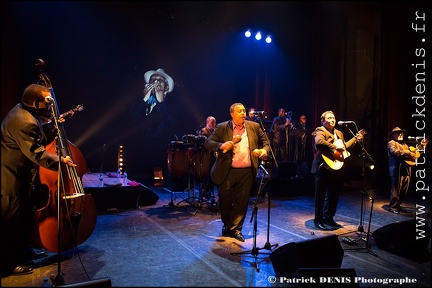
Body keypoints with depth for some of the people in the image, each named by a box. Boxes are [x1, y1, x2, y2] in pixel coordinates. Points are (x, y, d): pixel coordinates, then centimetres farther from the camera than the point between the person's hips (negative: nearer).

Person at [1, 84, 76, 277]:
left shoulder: (23, 111, 7)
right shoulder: (25, 123, -27)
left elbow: (40, 139, 13)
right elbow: (37, 153, -29)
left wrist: (51, 126, 0)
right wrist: (60, 160, -24)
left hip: (18, 175, 11)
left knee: (26, 214, 21)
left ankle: (22, 249, 38)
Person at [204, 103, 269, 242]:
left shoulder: (254, 127, 6)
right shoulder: (222, 127, -1)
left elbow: (265, 141, 16)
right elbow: (208, 143, -5)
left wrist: (264, 150, -6)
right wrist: (221, 146, -23)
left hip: (247, 172, 2)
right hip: (227, 172, -1)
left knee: (242, 202, 7)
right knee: (225, 200, 12)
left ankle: (236, 229, 23)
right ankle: (227, 225, 37)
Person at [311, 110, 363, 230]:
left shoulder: (339, 133, 18)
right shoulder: (320, 131, -9)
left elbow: (344, 146, 25)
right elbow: (319, 142, -30)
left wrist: (355, 139, 20)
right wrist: (334, 147, -26)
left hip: (335, 168, 9)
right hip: (323, 167, -9)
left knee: (333, 195, 15)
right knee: (321, 195, 0)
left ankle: (328, 219, 28)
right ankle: (318, 220, 11)